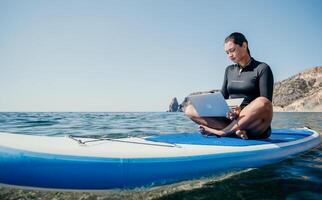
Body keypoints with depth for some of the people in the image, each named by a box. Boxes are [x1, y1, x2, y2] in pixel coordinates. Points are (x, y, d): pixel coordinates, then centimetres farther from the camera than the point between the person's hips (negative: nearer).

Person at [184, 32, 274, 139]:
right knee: (190, 109, -11)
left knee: (263, 104, -38)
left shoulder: (262, 68, 1)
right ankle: (236, 130, -27)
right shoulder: (229, 70, 17)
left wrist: (241, 112, -25)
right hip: (229, 119, 5)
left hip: (254, 126, -4)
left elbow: (265, 103, -9)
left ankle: (220, 131, -25)